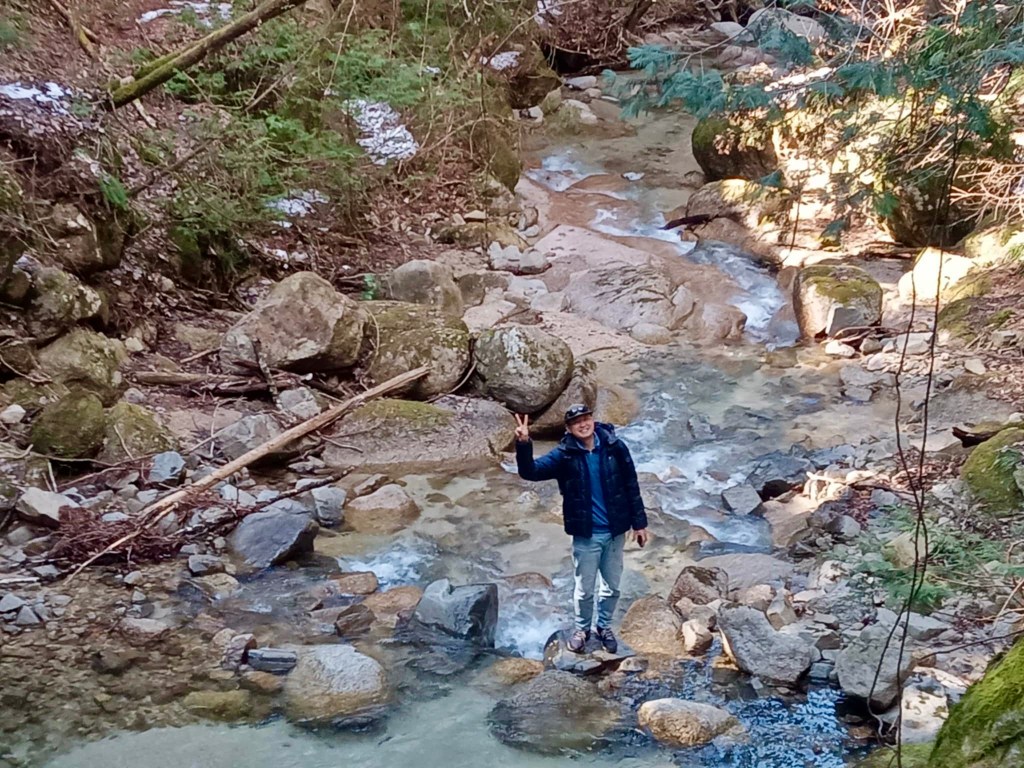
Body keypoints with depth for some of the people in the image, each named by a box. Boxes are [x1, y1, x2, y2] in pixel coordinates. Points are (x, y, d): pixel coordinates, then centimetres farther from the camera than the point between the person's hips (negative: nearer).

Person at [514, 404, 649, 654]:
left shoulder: (615, 447, -8)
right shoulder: (565, 455, -11)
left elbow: (631, 486, -1)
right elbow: (530, 471, -21)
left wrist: (639, 522, 1)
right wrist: (523, 445, -39)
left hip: (615, 531, 1)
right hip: (586, 534, -1)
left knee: (612, 586, 17)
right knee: (584, 588, 12)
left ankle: (604, 627, 39)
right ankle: (582, 629, 35)